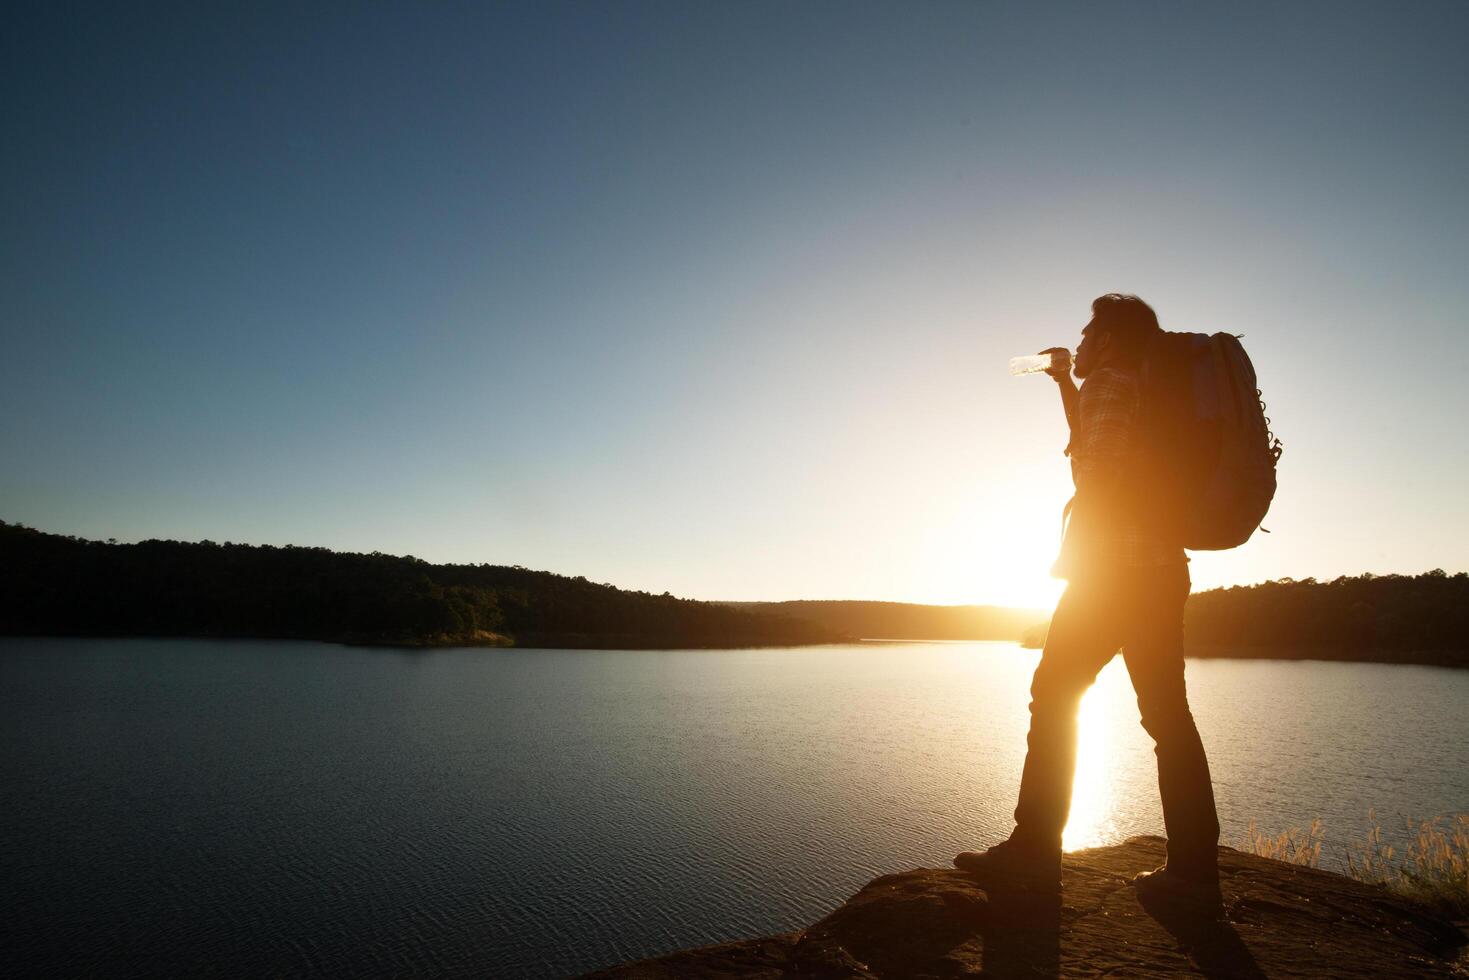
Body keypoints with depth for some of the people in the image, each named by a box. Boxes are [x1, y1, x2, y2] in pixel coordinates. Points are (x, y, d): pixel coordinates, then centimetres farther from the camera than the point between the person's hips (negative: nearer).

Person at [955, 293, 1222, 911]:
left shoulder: (1109, 382, -4)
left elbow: (1100, 473, -16)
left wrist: (1073, 558, -11)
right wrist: (1066, 385, 32)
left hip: (1117, 568, -9)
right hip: (1162, 570, 9)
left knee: (1054, 698, -4)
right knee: (1167, 715, 7)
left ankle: (1034, 849, 0)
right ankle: (1194, 868, 10)